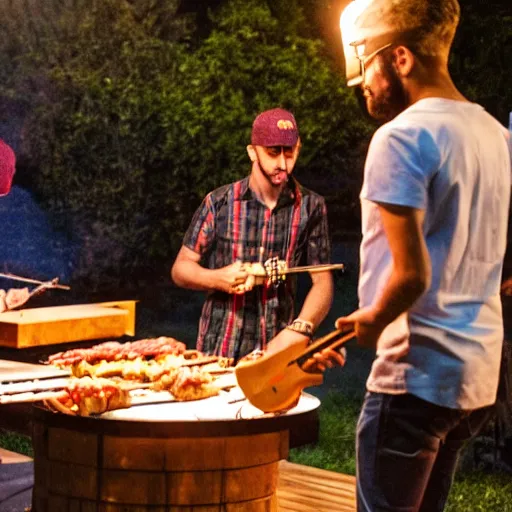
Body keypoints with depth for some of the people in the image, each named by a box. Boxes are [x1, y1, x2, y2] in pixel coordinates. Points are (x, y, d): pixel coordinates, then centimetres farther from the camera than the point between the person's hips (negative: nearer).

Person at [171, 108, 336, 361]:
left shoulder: (310, 207, 1)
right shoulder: (219, 203, -1)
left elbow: (322, 282, -1)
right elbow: (181, 268, 6)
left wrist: (298, 329, -18)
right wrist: (218, 279, -14)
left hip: (277, 350, 1)